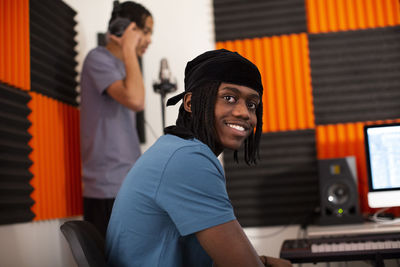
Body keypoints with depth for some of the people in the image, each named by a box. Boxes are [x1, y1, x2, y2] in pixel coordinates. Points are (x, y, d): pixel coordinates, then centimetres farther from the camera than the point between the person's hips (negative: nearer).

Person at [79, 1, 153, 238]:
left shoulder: (122, 66, 17)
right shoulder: (98, 58, -9)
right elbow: (136, 100, -25)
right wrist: (129, 50, -15)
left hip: (129, 185, 9)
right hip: (108, 188, -8)